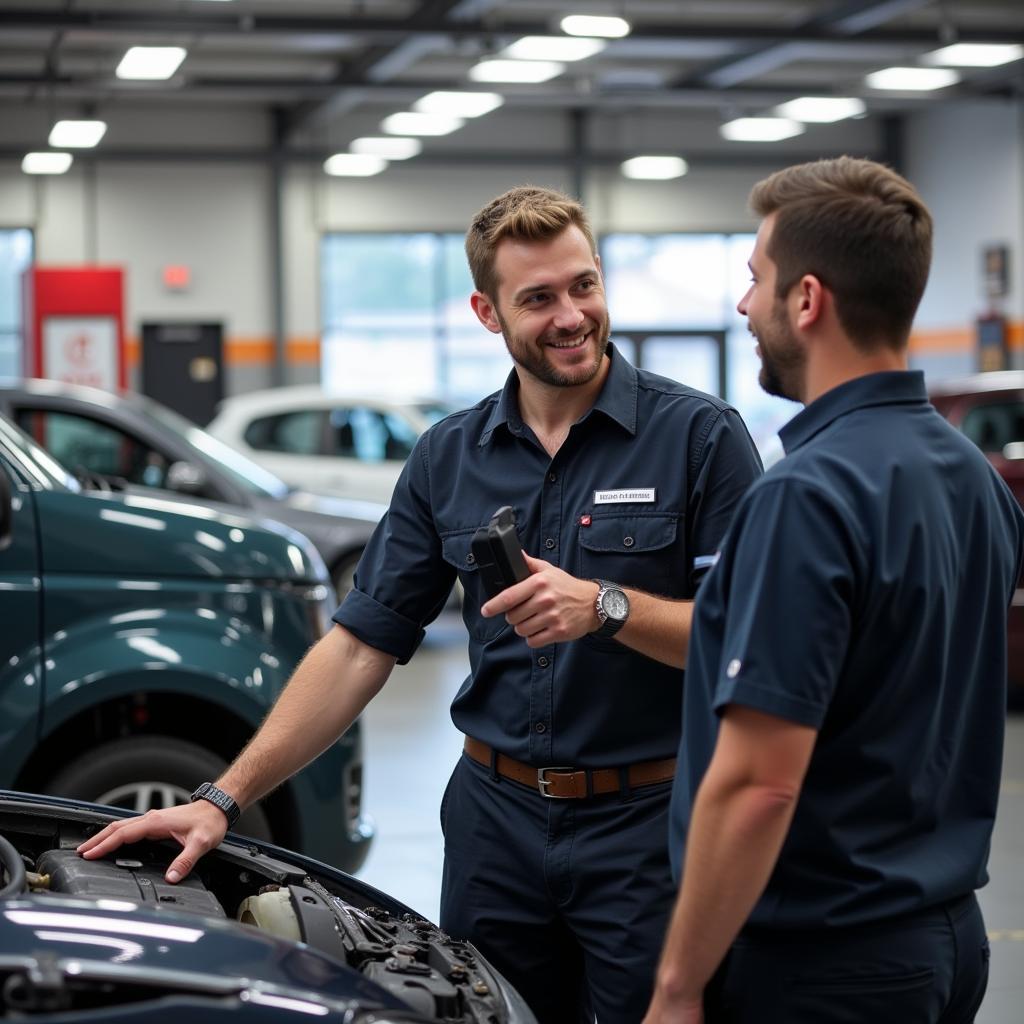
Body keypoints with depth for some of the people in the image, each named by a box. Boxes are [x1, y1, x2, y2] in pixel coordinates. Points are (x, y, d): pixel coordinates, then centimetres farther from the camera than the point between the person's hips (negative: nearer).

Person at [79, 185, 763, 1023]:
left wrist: (606, 606, -27)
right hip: (496, 818, 4)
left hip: (647, 823, -4)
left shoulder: (699, 435, -7)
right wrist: (225, 798, -2)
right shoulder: (449, 458, 6)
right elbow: (361, 644, 5)